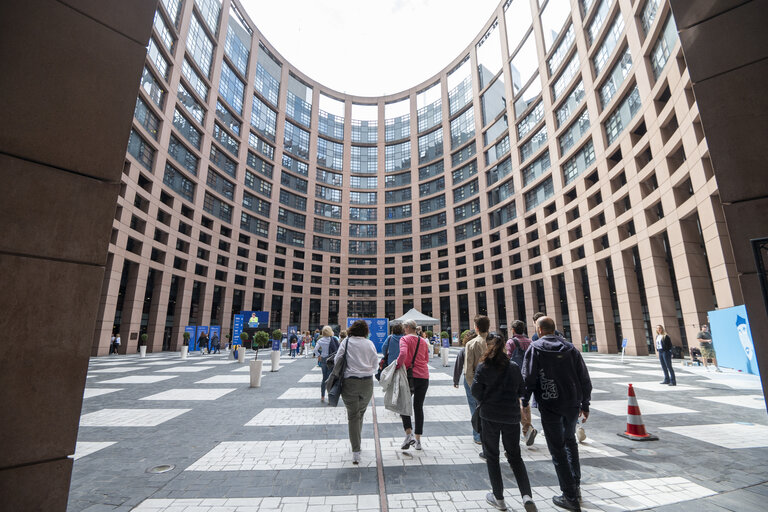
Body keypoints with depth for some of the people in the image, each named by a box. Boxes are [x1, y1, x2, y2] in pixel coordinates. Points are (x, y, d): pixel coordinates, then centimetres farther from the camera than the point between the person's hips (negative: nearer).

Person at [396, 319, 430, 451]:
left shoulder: (404, 339, -7)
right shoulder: (423, 341, 10)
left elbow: (403, 353, -24)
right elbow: (426, 359, 15)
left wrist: (398, 365, -11)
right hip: (424, 376, 5)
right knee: (419, 407, 13)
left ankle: (409, 433, 1)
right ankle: (418, 440, 18)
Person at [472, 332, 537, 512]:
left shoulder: (483, 366, -10)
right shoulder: (514, 366, -2)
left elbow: (475, 391, -11)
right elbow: (521, 391, 3)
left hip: (489, 415, -2)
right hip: (511, 415, 3)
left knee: (492, 456, 14)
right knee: (515, 456, 16)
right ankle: (526, 495, 2)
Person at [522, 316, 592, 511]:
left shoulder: (535, 349, -9)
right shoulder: (570, 348, 4)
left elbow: (528, 379, -12)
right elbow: (584, 378, 7)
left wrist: (524, 404, -3)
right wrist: (585, 404, 16)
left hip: (550, 406, -5)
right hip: (572, 404, 5)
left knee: (557, 449, 8)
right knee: (570, 440, 26)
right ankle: (576, 486, 33)